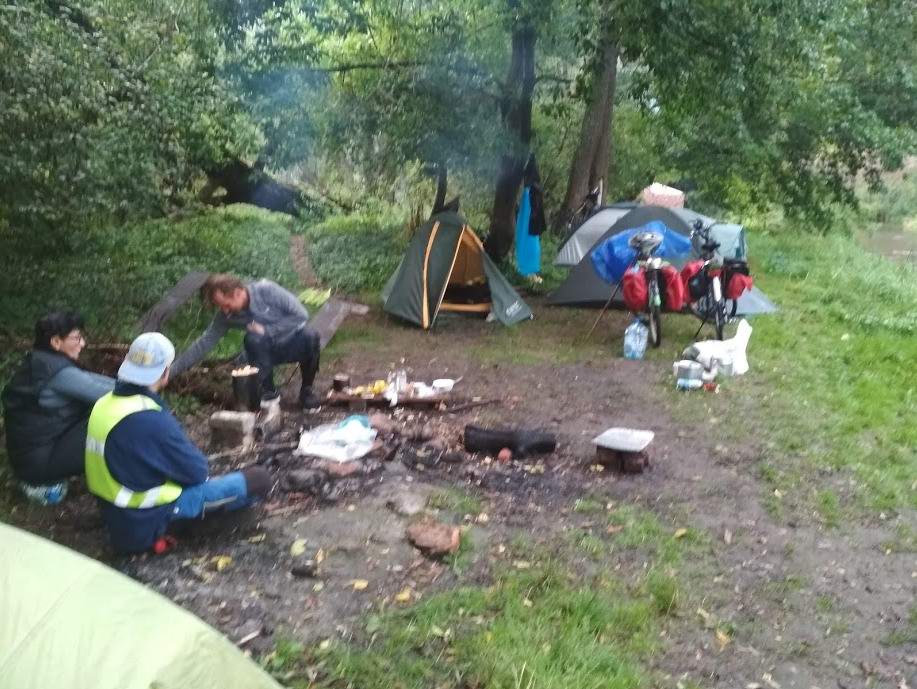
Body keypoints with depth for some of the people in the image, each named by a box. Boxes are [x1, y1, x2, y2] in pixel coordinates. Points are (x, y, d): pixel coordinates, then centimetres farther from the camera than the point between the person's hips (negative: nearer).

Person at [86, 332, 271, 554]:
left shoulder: (104, 404, -2)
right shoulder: (150, 419, -28)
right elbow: (196, 471, -17)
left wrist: (187, 453, 9)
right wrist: (197, 458, 4)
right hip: (148, 521, -9)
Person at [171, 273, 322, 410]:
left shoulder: (266, 290, -24)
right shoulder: (226, 315, -13)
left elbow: (301, 315, -23)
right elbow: (204, 343, -9)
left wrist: (266, 330, -25)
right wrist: (172, 370, -15)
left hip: (294, 344, -2)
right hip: (268, 351, 2)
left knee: (310, 336, -36)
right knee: (253, 338, -32)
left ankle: (306, 390, -13)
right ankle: (267, 390, -11)